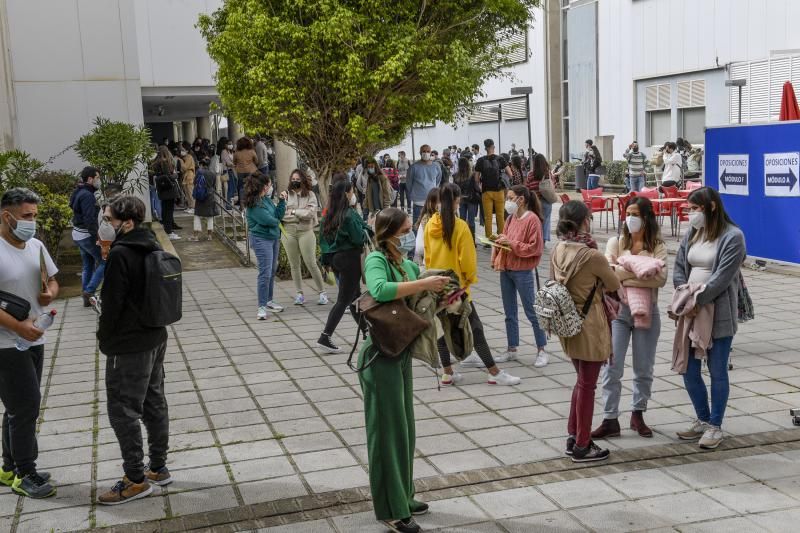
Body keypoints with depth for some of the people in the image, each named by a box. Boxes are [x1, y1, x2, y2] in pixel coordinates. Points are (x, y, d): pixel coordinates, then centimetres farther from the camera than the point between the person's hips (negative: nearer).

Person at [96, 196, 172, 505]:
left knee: (123, 411, 0)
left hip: (128, 346, -9)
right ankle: (158, 468, 26)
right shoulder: (153, 248, 7)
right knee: (154, 404, 16)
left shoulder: (120, 253, -20)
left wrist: (104, 338, -2)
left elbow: (112, 303, -16)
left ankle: (136, 480, 7)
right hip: (155, 339, 9)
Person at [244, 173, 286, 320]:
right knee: (265, 273, -9)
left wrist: (282, 200, -2)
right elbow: (268, 220, -22)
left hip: (274, 237, 9)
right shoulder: (254, 204, -19)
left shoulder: (267, 199, 9)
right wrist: (276, 221, -1)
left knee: (272, 271, 17)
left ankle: (269, 300, 30)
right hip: (261, 240, -9)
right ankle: (262, 307, -3)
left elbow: (278, 215, 7)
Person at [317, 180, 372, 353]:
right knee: (344, 300, -4)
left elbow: (323, 240, 10)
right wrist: (367, 231, 1)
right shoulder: (349, 215, -18)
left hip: (335, 258, 9)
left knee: (355, 295, 20)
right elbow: (359, 239, -17)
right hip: (350, 258, -8)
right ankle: (325, 337, -9)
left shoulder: (329, 215, 6)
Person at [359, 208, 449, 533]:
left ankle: (402, 497, 32)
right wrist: (423, 284, -32)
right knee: (388, 430, 0)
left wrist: (439, 293, -1)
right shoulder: (376, 259, -15)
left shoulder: (406, 264, 9)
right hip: (381, 356, -8)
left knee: (404, 428, 17)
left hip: (402, 352, 8)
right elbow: (379, 289, -37)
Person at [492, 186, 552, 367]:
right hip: (506, 269, 7)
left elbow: (535, 248, -15)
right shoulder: (511, 218, 8)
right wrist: (500, 241, -3)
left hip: (523, 271, -7)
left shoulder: (532, 219, -12)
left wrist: (512, 244, -19)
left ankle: (542, 350, 11)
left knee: (531, 312, 1)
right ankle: (512, 349, 22)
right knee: (509, 313, 13)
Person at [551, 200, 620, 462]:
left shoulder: (558, 251, -1)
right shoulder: (592, 256, -21)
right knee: (587, 385, 6)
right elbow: (614, 285, -5)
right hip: (589, 326, -7)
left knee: (582, 380, 22)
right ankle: (582, 446, 16)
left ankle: (572, 436, 30)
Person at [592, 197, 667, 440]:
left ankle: (638, 415, 27)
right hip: (618, 310, 0)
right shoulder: (616, 242, 3)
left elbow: (660, 278, -15)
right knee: (612, 367, -3)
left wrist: (624, 277, -19)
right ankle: (610, 420, 4)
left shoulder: (657, 247, 0)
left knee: (644, 369, 10)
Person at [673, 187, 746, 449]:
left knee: (717, 372, 5)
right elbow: (679, 268, 9)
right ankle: (703, 420, 27)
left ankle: (715, 426, 17)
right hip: (690, 312, 6)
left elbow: (721, 278, -17)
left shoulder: (732, 236, -10)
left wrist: (695, 300, -17)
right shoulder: (692, 235, 10)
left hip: (718, 314, -6)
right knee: (689, 371, 10)